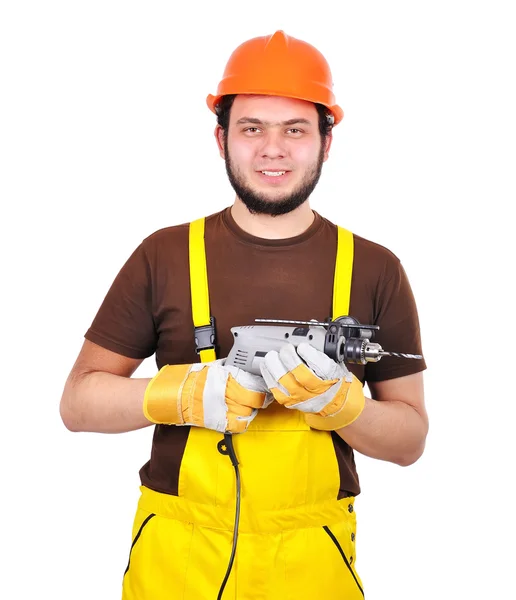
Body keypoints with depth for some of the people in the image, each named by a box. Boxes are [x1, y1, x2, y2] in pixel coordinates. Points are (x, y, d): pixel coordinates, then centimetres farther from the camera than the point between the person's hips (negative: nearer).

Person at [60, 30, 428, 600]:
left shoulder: (375, 270, -2)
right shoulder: (163, 255, -3)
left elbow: (409, 440, 1)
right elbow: (78, 401, -1)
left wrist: (337, 400, -19)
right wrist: (186, 393, -18)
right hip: (176, 554, 0)